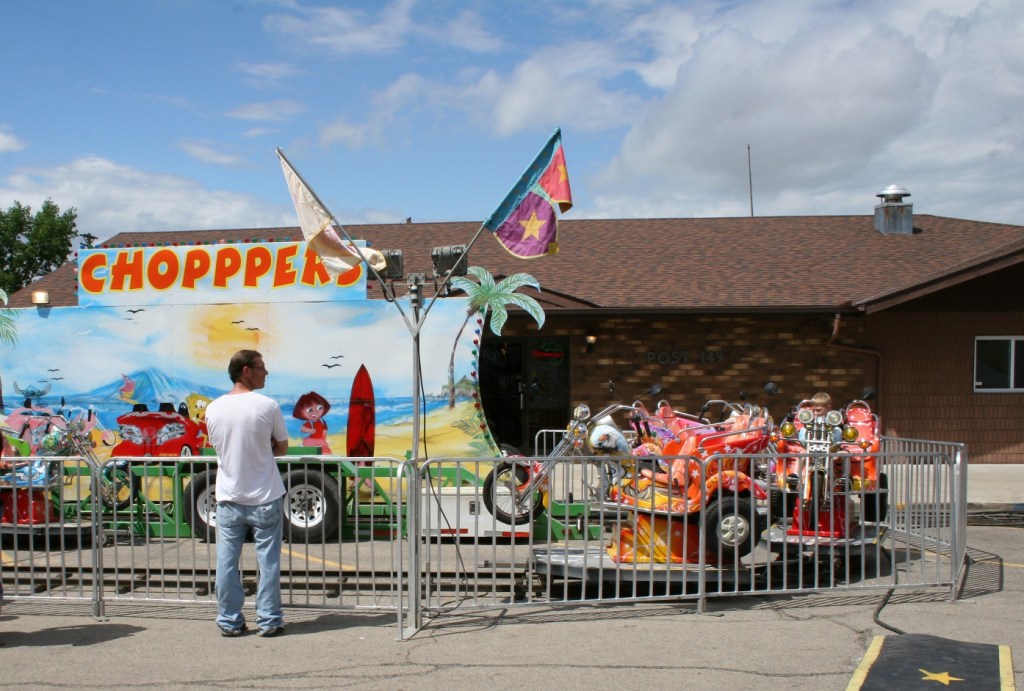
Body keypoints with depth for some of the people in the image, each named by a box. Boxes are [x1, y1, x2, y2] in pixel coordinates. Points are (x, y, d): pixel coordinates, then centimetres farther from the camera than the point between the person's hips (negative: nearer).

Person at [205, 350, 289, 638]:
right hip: (265, 497, -3)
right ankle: (269, 620, 12)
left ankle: (229, 621, 16)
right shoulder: (267, 406, -11)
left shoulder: (213, 409, -1)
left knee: (227, 562, 9)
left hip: (228, 498, 3)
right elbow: (282, 448, -1)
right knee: (268, 561, 7)